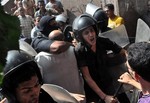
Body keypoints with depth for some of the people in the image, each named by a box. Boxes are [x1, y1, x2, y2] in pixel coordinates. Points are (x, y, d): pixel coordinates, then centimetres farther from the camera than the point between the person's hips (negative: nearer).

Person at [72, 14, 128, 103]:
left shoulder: (103, 41, -14)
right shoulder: (79, 51, -22)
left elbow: (124, 53, -9)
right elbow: (87, 77, -22)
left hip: (107, 84, 3)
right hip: (91, 89, -3)